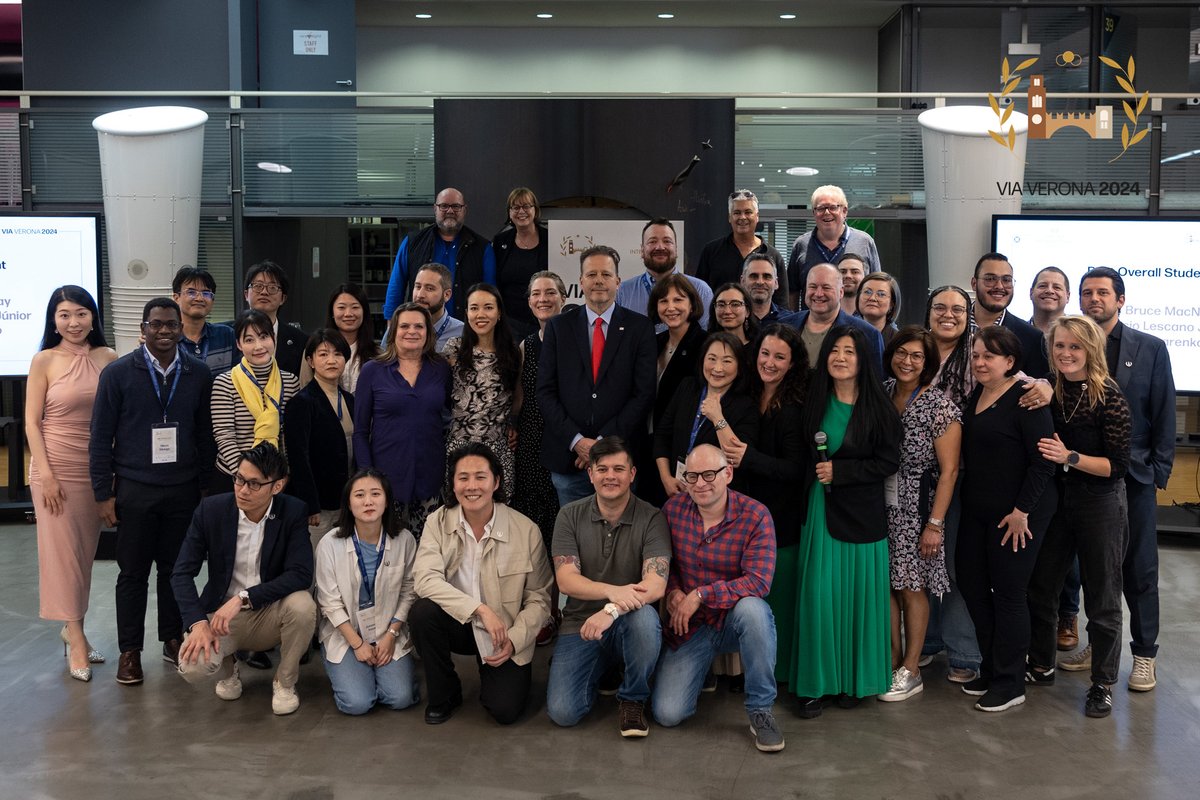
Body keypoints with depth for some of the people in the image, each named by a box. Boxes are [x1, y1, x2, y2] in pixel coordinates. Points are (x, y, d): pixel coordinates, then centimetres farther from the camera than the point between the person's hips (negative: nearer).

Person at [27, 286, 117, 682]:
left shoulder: (107, 358, 3)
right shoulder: (44, 361, -4)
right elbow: (32, 421, -5)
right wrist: (46, 474, -11)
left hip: (97, 467, 3)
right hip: (57, 467, -3)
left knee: (85, 550, 10)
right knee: (61, 549, 0)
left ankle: (72, 626, 24)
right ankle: (76, 636, 7)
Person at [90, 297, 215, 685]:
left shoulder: (199, 374, 3)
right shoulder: (118, 373, -2)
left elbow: (206, 434, 7)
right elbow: (101, 437, -1)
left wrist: (206, 485, 6)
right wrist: (104, 493, -3)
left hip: (184, 490, 1)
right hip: (134, 489, -1)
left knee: (176, 569, 10)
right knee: (133, 573, 7)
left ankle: (173, 639, 24)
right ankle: (130, 651, 16)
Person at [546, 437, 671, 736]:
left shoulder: (651, 518, -6)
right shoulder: (570, 516, 1)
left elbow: (656, 585, -18)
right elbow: (566, 580, -10)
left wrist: (612, 611, -36)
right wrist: (612, 591, -30)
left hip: (628, 626, -1)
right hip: (580, 624, 2)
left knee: (644, 616, -37)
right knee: (562, 712, -19)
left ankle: (633, 699, -8)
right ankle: (600, 672, 18)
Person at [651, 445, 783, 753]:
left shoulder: (755, 516, -14)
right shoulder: (673, 509, -3)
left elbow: (759, 581, -23)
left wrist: (700, 595, -24)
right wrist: (673, 591, -8)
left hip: (734, 619, -2)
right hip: (688, 625, 2)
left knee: (752, 608, -40)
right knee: (667, 714, -13)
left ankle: (761, 709, -21)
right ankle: (697, 670, 23)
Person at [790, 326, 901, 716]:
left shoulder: (877, 406, -3)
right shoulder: (815, 402, 4)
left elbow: (888, 461, -5)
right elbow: (803, 456, 15)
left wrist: (840, 471, -10)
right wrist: (817, 473, 0)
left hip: (862, 512, -1)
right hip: (821, 510, 2)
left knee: (859, 593, 3)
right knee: (818, 594, -2)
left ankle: (854, 679, 17)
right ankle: (814, 682, 6)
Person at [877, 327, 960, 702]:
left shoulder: (940, 407, -11)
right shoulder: (882, 394, 6)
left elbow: (949, 470, -12)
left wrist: (935, 523, -16)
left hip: (917, 509, -5)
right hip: (881, 505, 5)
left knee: (911, 587, 2)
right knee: (885, 584, 8)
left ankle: (910, 671, 14)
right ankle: (892, 661, 21)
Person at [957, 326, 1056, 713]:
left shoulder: (1025, 399, -15)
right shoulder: (975, 397, 9)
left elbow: (1042, 461, -18)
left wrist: (1022, 511, -18)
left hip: (1017, 515, -8)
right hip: (977, 511, 8)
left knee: (1008, 593, 1)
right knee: (971, 584, 12)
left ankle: (1009, 683, 14)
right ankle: (990, 669, 28)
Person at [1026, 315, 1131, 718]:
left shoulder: (1109, 397, -14)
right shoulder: (1048, 392, 0)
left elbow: (1117, 465, -15)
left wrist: (1070, 457, -24)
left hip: (1100, 506, -5)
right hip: (1055, 501, 5)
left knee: (1102, 599, 7)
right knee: (1039, 587, 14)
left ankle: (1102, 685, 22)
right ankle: (1041, 667, 34)